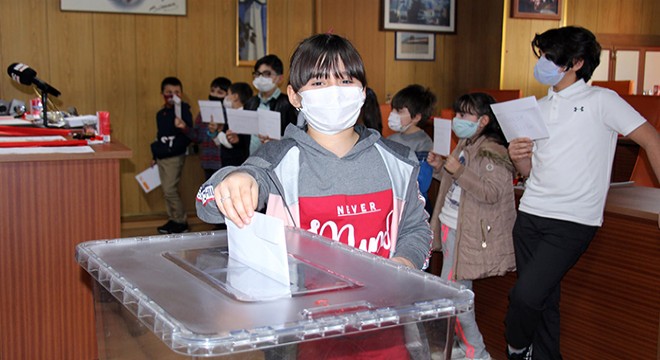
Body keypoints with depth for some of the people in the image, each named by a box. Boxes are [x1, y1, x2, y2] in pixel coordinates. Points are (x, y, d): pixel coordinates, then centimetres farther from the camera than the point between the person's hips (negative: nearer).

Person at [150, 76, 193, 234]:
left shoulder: (183, 110, -8)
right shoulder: (160, 114, 13)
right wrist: (156, 152, 18)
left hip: (174, 156, -7)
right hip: (161, 156, 7)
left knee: (170, 190, -9)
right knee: (166, 190, 10)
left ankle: (181, 222, 2)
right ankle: (173, 220, 20)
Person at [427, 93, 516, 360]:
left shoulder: (492, 151, -16)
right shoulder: (465, 146, 13)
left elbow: (492, 192, -25)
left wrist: (459, 171, -27)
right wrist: (441, 167, 9)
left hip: (467, 233, -10)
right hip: (450, 226, 10)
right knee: (459, 290, 16)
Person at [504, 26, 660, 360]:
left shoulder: (600, 100, -2)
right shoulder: (540, 108, 15)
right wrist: (518, 157, -5)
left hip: (572, 221, -6)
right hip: (531, 215, 6)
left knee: (525, 295, -14)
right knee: (543, 300, 10)